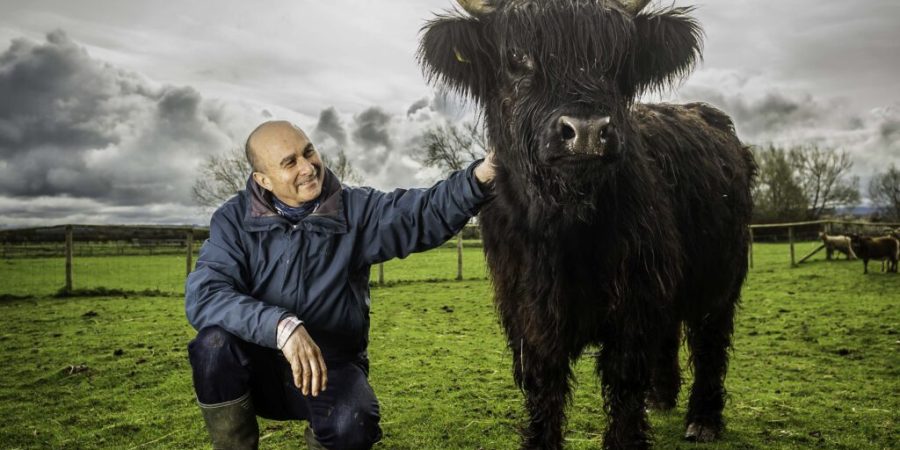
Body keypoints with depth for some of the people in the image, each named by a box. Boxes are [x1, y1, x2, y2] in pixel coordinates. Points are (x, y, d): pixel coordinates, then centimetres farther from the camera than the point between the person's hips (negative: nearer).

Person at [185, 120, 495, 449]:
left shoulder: (356, 210, -5)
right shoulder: (234, 220, -8)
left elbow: (428, 212, -17)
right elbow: (203, 295, -22)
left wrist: (480, 176, -36)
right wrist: (281, 326, -38)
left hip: (332, 369, 0)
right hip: (260, 367, 0)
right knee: (214, 343, -31)